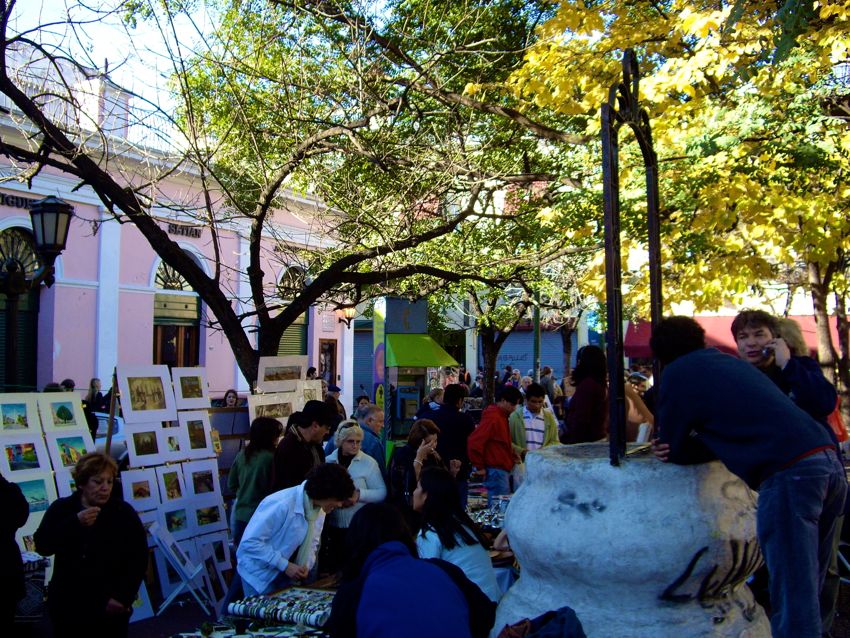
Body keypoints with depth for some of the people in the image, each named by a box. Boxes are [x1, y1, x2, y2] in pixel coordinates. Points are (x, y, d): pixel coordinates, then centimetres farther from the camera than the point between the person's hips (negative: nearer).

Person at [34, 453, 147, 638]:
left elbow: (139, 558, -4)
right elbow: (42, 546, -9)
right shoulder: (60, 509, 3)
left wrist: (123, 597, -11)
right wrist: (75, 523, -20)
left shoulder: (124, 512, -3)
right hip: (66, 606, 2)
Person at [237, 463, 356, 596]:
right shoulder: (281, 505, -31)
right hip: (260, 573, -7)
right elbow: (250, 542, -29)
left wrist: (306, 566, -10)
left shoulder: (320, 509, -6)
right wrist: (285, 565, -26)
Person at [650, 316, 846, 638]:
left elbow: (674, 449, 8)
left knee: (792, 602, -3)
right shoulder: (732, 362, 26)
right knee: (807, 591, 20)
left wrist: (678, 446, 30)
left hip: (789, 473, -8)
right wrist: (690, 446, 17)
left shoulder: (677, 372, 3)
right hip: (830, 463, 8)